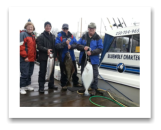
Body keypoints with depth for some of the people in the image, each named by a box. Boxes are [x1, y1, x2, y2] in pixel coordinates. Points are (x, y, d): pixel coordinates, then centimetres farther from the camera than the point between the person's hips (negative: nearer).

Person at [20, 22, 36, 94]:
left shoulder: (32, 35, 18)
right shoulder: (23, 34, -7)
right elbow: (21, 46, -15)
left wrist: (34, 56, 15)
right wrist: (24, 56, -17)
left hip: (31, 58, 8)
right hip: (25, 59, -8)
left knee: (30, 73, 15)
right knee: (24, 73, -4)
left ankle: (27, 85, 28)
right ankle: (22, 87, 9)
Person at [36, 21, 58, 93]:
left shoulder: (53, 36, 16)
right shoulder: (41, 36, -2)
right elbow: (39, 46, -12)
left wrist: (55, 55, 11)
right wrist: (46, 50, -26)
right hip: (43, 57, -6)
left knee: (52, 71, 13)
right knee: (42, 72, -1)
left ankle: (51, 84, 27)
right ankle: (41, 86, 8)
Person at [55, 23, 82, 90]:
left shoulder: (71, 36, 7)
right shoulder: (59, 36, -5)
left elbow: (75, 44, 0)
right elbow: (57, 46, -16)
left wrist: (71, 46, -20)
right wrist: (65, 43, -27)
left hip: (71, 56, 4)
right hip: (63, 57, -4)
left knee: (74, 70, 13)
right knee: (63, 72, 6)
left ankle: (75, 83, 30)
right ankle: (63, 84, 21)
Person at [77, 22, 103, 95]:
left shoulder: (98, 38, -1)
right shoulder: (84, 36, 8)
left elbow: (100, 49, -7)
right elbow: (78, 45, 6)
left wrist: (91, 52, -21)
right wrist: (83, 47, -15)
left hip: (93, 60, -4)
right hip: (83, 59, 4)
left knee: (94, 75, 1)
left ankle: (94, 88, 16)